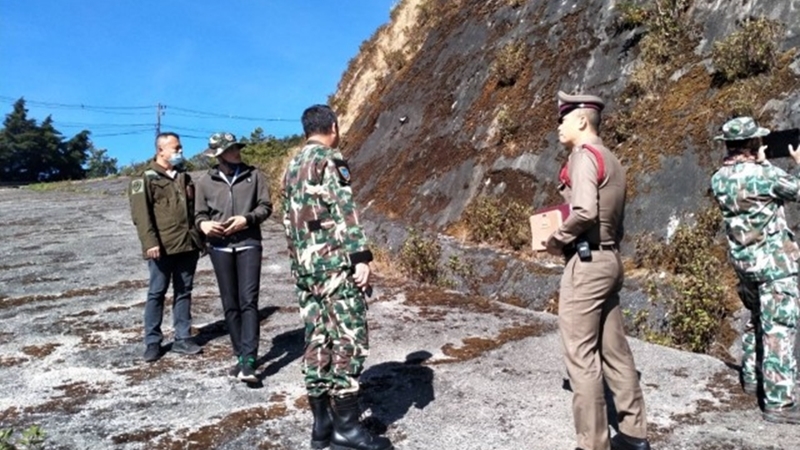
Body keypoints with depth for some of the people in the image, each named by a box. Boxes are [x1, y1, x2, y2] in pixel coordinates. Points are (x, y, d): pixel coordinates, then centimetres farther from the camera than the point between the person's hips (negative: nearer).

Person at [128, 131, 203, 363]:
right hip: (162, 247, -6)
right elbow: (141, 214, -12)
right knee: (157, 293, 3)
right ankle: (152, 341, 12)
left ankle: (183, 338, 18)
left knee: (184, 292, 10)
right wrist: (150, 242, -20)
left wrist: (200, 237, 16)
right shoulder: (146, 179, -3)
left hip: (188, 245, 6)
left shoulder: (184, 178, 17)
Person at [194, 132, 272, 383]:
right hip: (220, 247, 2)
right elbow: (200, 214, 12)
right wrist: (203, 224, -12)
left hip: (248, 244, -2)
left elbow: (266, 206, 3)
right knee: (230, 305, 7)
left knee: (248, 301, -11)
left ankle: (249, 360, -14)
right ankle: (240, 356, 18)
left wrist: (247, 219, -14)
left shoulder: (254, 175, 5)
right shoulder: (205, 182, 8)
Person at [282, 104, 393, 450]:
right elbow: (344, 212, -16)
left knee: (317, 341, 10)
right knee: (348, 340, -4)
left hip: (304, 267, 9)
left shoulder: (292, 168, 19)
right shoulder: (330, 161, -7)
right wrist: (361, 258, -18)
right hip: (336, 264, -9)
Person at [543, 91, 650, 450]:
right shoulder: (611, 161, 18)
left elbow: (584, 212, -25)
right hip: (609, 259, 10)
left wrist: (556, 240, -11)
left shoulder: (584, 155, -11)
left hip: (586, 263, -10)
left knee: (582, 356, -3)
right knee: (614, 351, 15)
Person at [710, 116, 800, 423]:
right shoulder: (764, 174, -18)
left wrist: (759, 163, 29)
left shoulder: (719, 179, 3)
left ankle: (751, 377, 36)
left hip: (743, 259, 8)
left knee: (758, 319, 24)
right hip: (774, 260, -7)